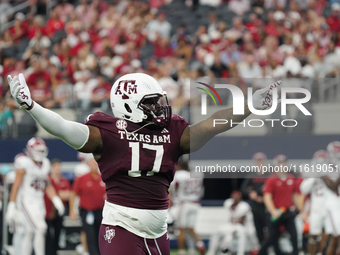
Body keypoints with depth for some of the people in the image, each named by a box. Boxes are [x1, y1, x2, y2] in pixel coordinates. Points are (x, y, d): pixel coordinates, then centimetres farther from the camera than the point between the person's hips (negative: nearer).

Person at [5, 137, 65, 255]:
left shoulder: (44, 164, 10)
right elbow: (16, 186, -11)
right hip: (26, 202, -7)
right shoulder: (24, 164, -12)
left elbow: (48, 186, 19)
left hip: (39, 202, 7)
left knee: (29, 233, 10)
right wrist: (11, 207, -12)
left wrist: (56, 201, 9)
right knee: (40, 228, -18)